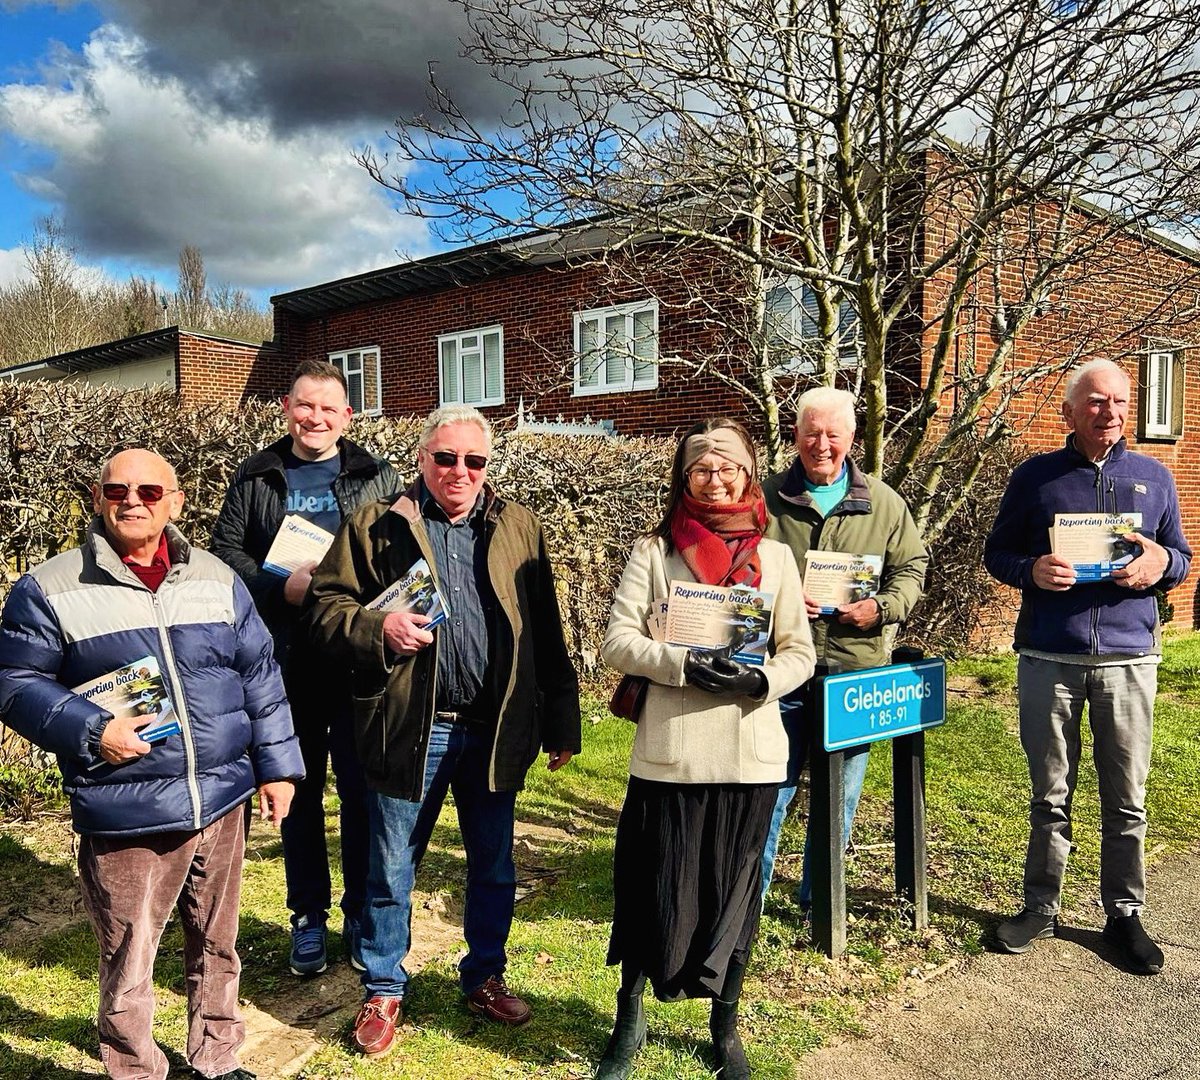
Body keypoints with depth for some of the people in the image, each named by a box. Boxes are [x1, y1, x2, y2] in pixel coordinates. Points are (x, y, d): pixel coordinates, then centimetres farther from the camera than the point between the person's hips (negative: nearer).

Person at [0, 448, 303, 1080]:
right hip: (125, 817, -3)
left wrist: (276, 766, 6)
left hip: (223, 801, 4)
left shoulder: (217, 579, 6)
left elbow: (259, 677, 9)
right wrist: (91, 731, -17)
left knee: (217, 947, 18)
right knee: (127, 967, 8)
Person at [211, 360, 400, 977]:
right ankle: (308, 917, 27)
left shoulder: (377, 478, 5)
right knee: (299, 792, 12)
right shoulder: (256, 478, 8)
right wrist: (283, 587, -14)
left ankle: (362, 915, 23)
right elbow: (225, 551, 2)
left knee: (362, 791, 6)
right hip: (288, 664, 1)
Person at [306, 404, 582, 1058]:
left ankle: (484, 978, 37)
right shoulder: (375, 526, 0)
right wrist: (377, 629, -21)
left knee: (494, 869, 16)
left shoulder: (517, 528, 7)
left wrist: (561, 723, 6)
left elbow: (546, 633, 7)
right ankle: (383, 992, 32)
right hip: (408, 729, -2)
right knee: (391, 871, 12)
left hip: (495, 732, 2)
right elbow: (327, 605, 0)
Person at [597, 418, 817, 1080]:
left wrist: (761, 679, -15)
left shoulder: (774, 557, 6)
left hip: (751, 757, 2)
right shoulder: (655, 551, 1)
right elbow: (617, 641, -5)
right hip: (670, 754, -1)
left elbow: (800, 652, 6)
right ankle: (628, 1022, 30)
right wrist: (682, 665, -20)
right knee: (654, 888, 6)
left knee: (735, 891, 12)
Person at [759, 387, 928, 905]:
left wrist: (882, 608, -8)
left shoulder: (883, 503, 6)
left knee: (840, 792, 14)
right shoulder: (768, 499, 1)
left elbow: (912, 567, 10)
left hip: (856, 668, 2)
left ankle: (820, 897, 32)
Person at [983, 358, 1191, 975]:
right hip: (1048, 659, -1)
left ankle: (1124, 914, 23)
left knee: (1125, 799, 7)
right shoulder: (1034, 477, 5)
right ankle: (1041, 907, 22)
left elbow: (1181, 558, 15)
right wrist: (1032, 571, -15)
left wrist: (1161, 562, -9)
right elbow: (997, 553, 6)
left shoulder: (1153, 477, 11)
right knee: (1049, 795, 9)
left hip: (1128, 657, 1)